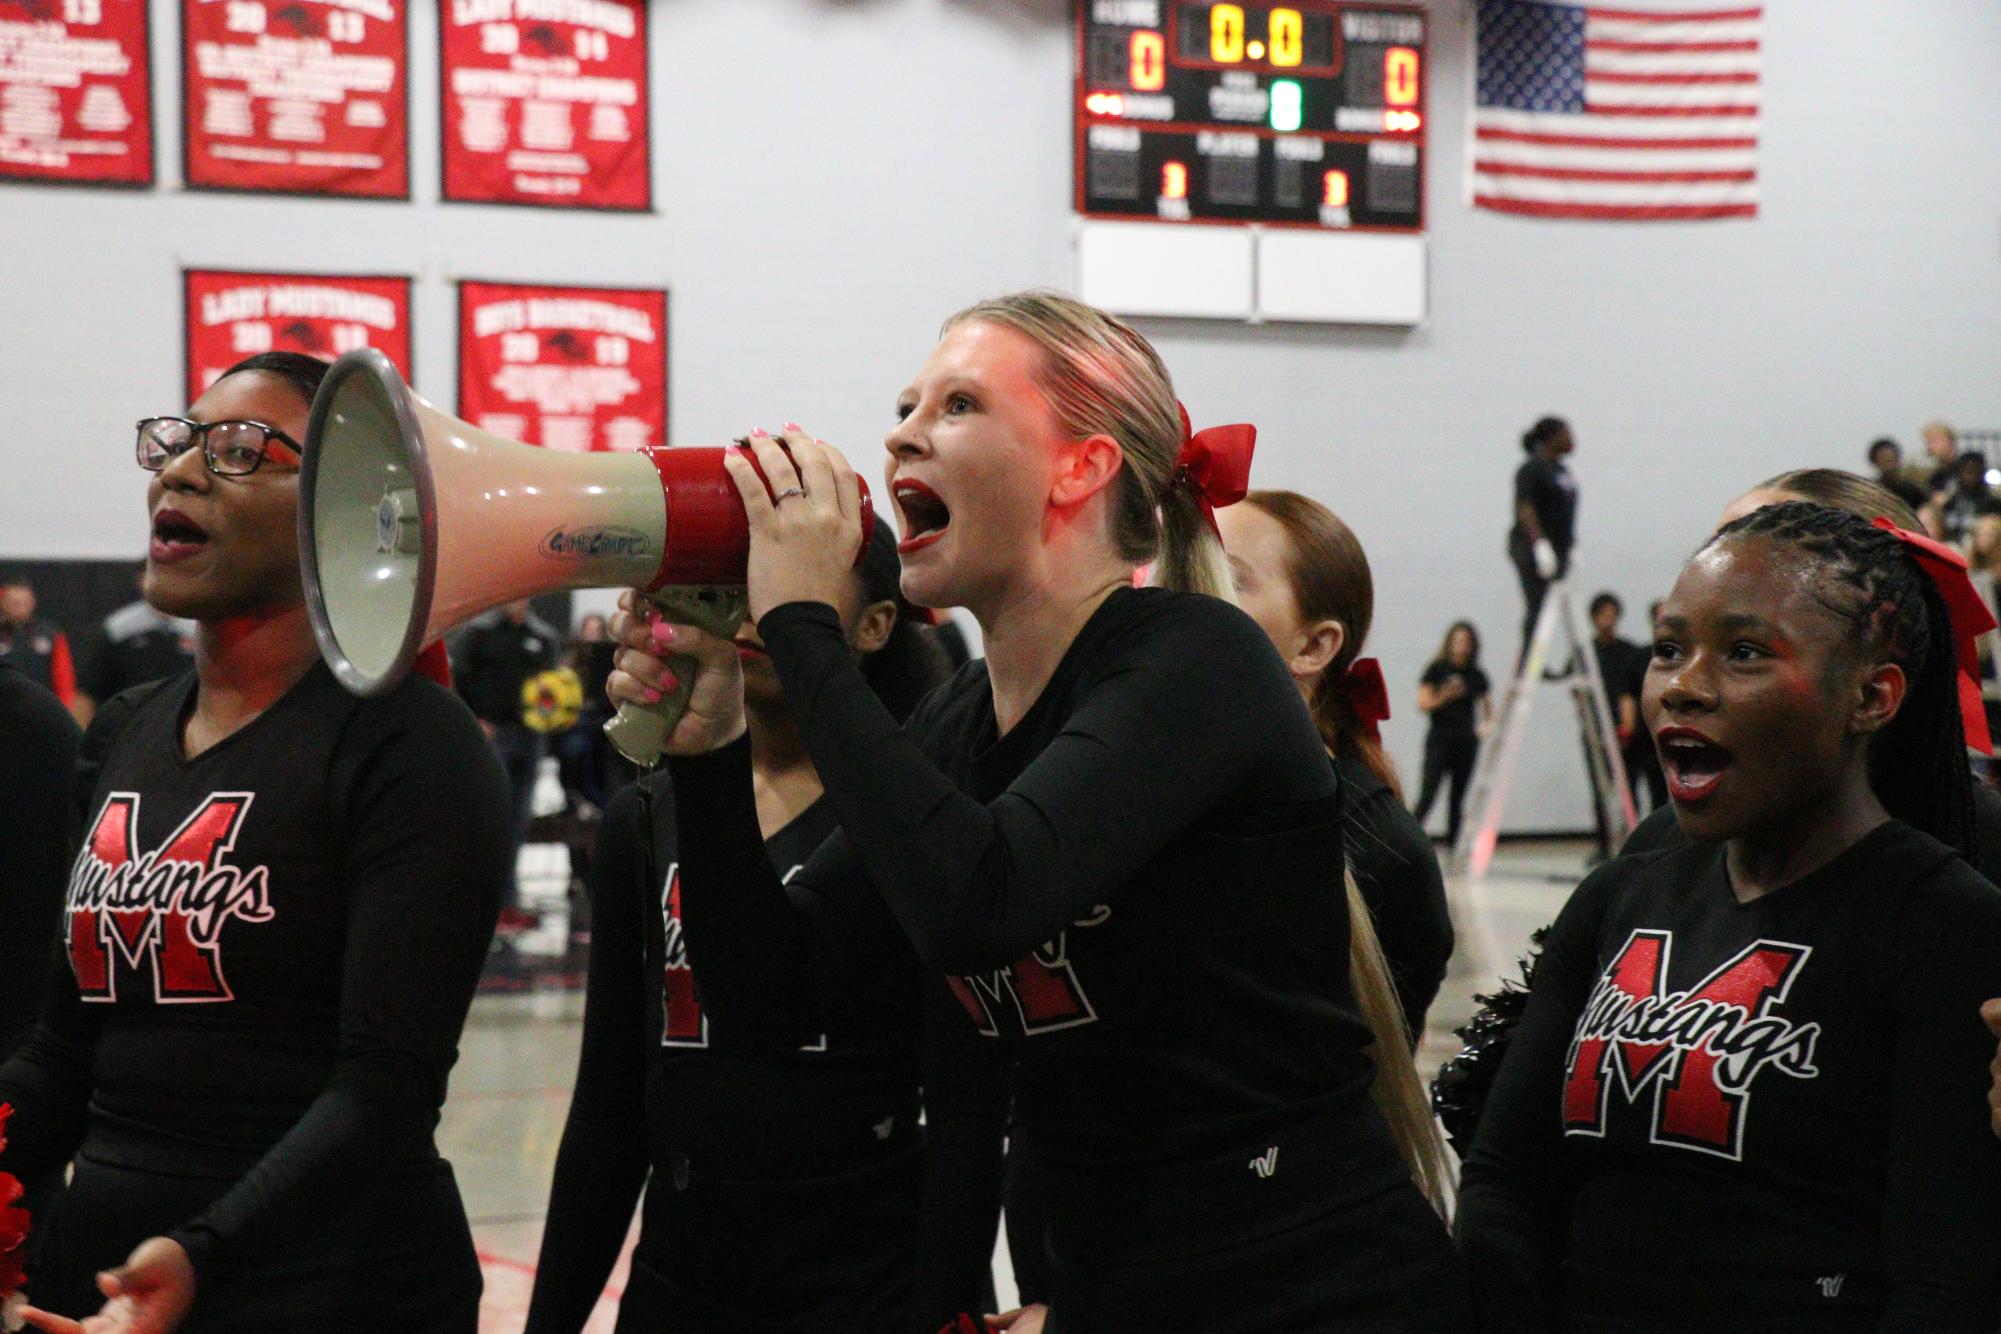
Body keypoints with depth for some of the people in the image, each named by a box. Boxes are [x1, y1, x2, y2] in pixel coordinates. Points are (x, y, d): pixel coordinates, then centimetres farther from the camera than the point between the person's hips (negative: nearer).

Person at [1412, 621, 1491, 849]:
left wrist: (1486, 727, 1)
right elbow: (1423, 703, -5)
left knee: (1458, 797, 6)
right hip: (1439, 738, -4)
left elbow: (1488, 708, 19)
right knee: (1427, 795, -13)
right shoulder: (1437, 669, -2)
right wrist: (1444, 697, -22)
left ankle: (1453, 847, 12)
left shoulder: (1476, 676, 8)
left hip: (1467, 742, 4)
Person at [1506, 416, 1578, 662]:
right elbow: (1525, 508, -19)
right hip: (1532, 550, -9)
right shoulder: (1532, 469, -10)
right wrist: (1541, 544, -26)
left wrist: (1573, 547, 20)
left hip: (1557, 550, 9)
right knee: (1538, 607, -10)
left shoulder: (1561, 470, 17)